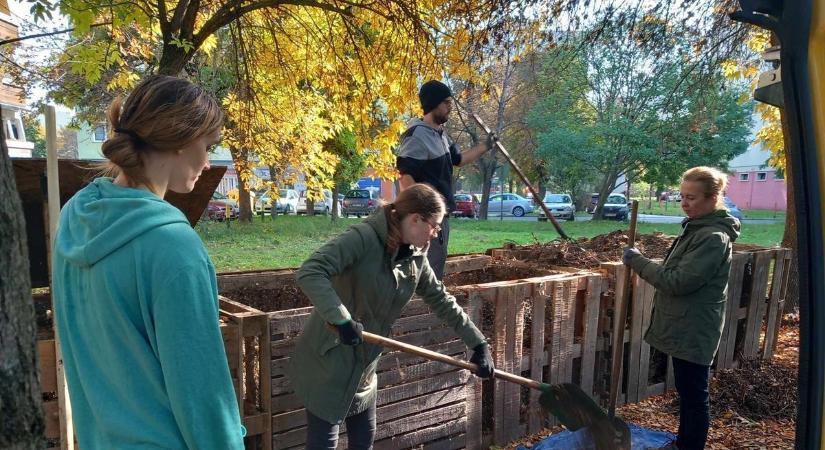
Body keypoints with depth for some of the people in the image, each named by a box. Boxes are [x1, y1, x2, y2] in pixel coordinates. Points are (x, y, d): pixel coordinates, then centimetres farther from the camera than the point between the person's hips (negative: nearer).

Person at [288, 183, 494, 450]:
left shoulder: (416, 257, 0)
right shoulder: (363, 238, -23)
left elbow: (441, 301, 9)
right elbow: (309, 272, -31)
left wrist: (478, 343, 9)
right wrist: (341, 319, -40)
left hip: (364, 364, 7)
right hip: (328, 360, -7)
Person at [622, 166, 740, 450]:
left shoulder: (713, 238, -21)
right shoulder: (697, 228, 9)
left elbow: (677, 281, -24)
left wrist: (636, 261, -17)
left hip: (693, 331, -10)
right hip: (684, 327, 10)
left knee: (694, 395, 4)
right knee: (686, 391, 22)